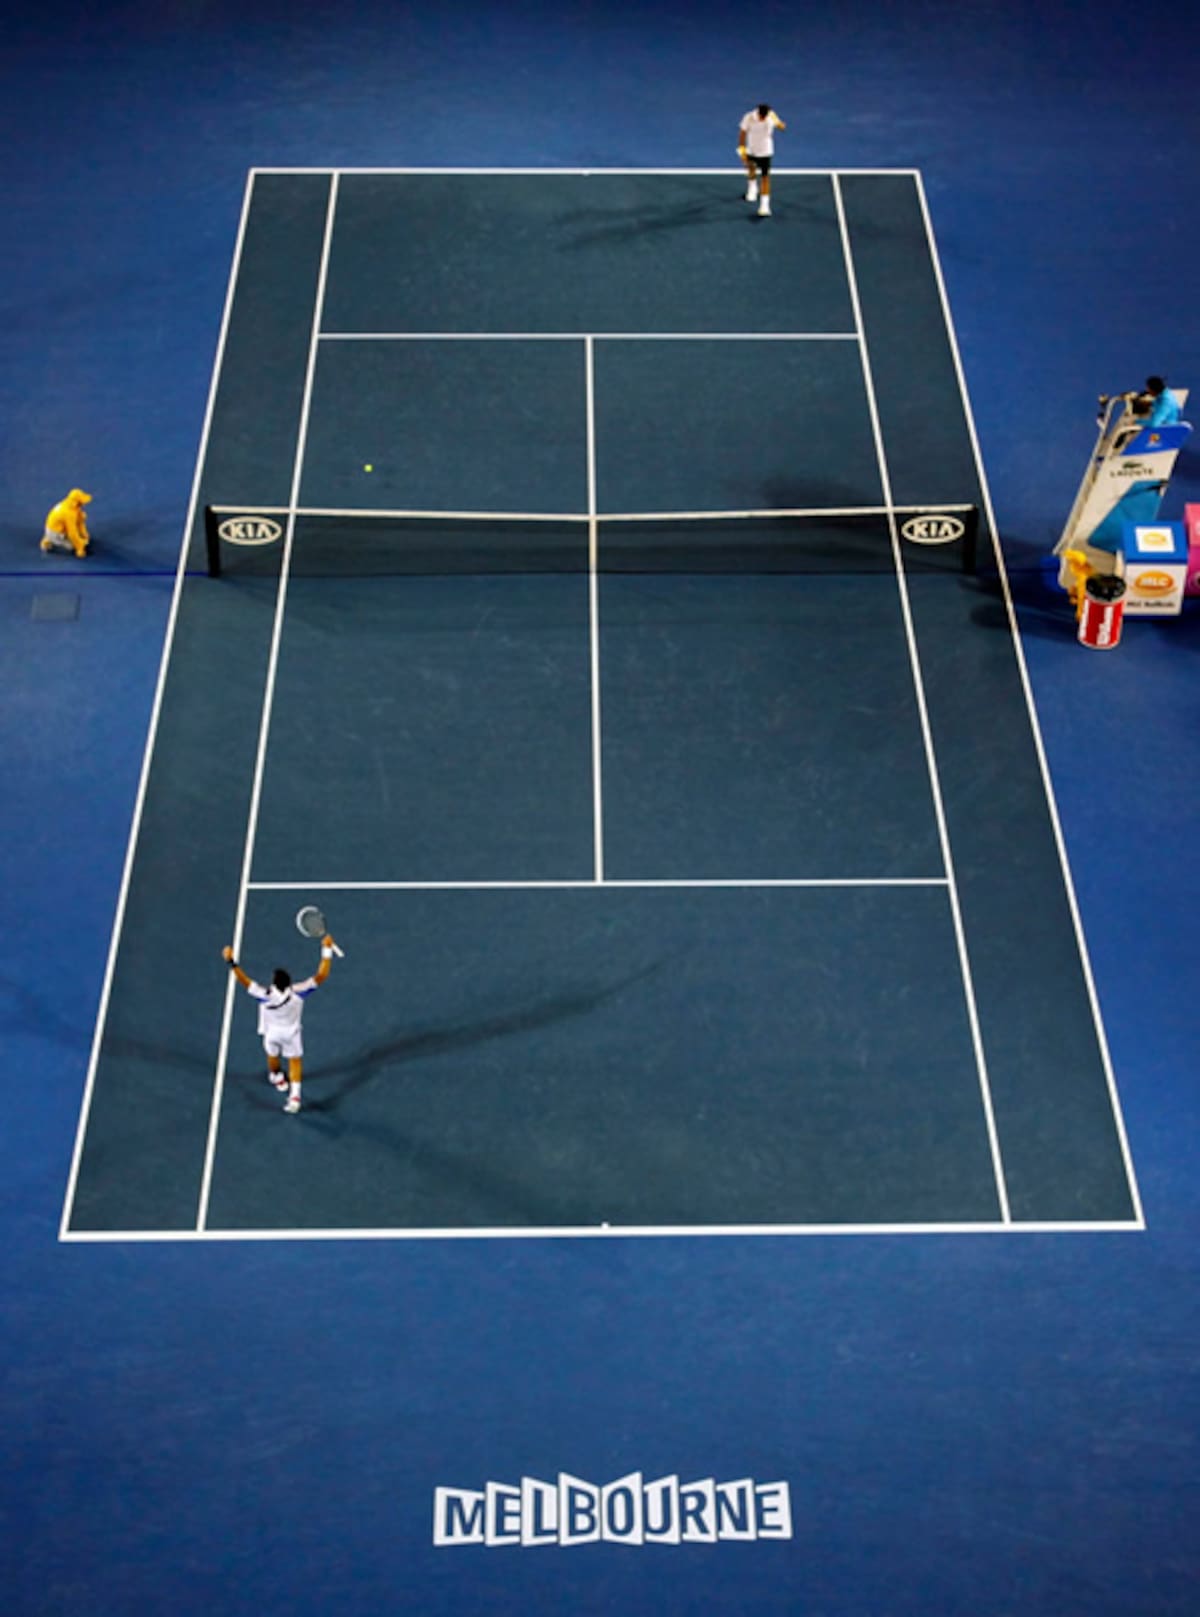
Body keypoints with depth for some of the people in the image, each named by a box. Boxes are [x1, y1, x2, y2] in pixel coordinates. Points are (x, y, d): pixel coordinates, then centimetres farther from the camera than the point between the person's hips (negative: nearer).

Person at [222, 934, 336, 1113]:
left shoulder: (267, 997, -39)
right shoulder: (297, 993, -35)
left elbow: (246, 982, -39)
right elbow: (321, 975, -33)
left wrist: (231, 962, -40)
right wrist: (327, 950, -31)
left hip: (271, 1033, 0)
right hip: (291, 1033, 0)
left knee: (273, 1056, 30)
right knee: (295, 1061, 19)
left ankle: (276, 1077, 58)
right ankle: (295, 1096, 9)